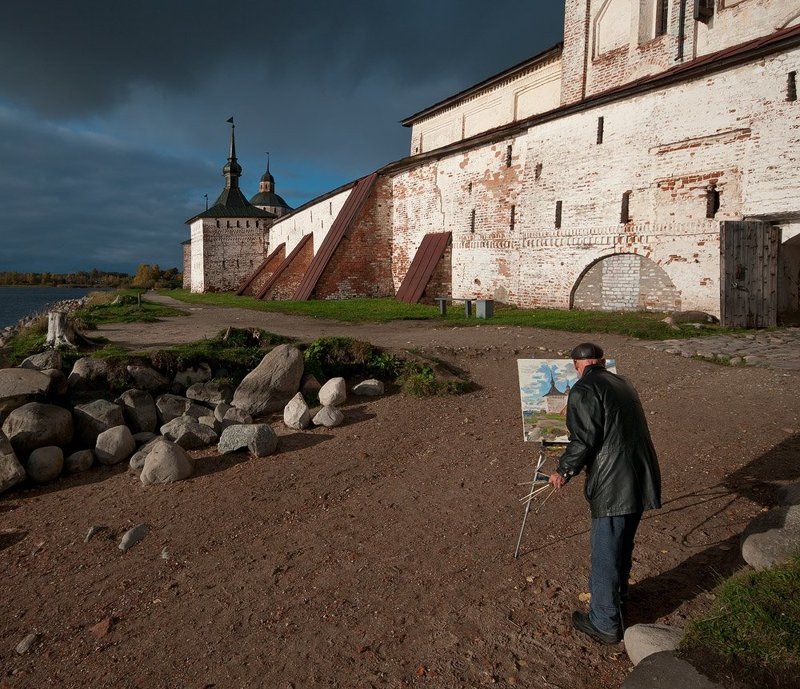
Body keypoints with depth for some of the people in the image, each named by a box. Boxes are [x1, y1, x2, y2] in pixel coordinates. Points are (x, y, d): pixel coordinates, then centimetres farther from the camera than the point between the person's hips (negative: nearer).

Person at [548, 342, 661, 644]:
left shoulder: (584, 390, -12)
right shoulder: (622, 384, 14)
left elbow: (583, 440, -17)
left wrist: (563, 471, -3)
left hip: (613, 486, -8)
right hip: (641, 479, 9)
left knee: (605, 554, 5)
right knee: (623, 545, 26)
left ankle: (605, 623, 18)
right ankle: (616, 594, 46)